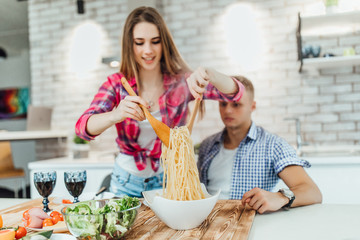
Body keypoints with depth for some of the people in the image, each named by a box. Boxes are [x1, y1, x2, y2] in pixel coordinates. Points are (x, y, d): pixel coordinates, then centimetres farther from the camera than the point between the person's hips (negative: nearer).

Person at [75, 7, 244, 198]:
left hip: (169, 181, 0)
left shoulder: (181, 82, -9)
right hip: (127, 183, 1)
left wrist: (209, 75, -37)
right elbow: (82, 127, -19)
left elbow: (235, 93, -16)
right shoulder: (117, 84, -7)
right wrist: (115, 115, -40)